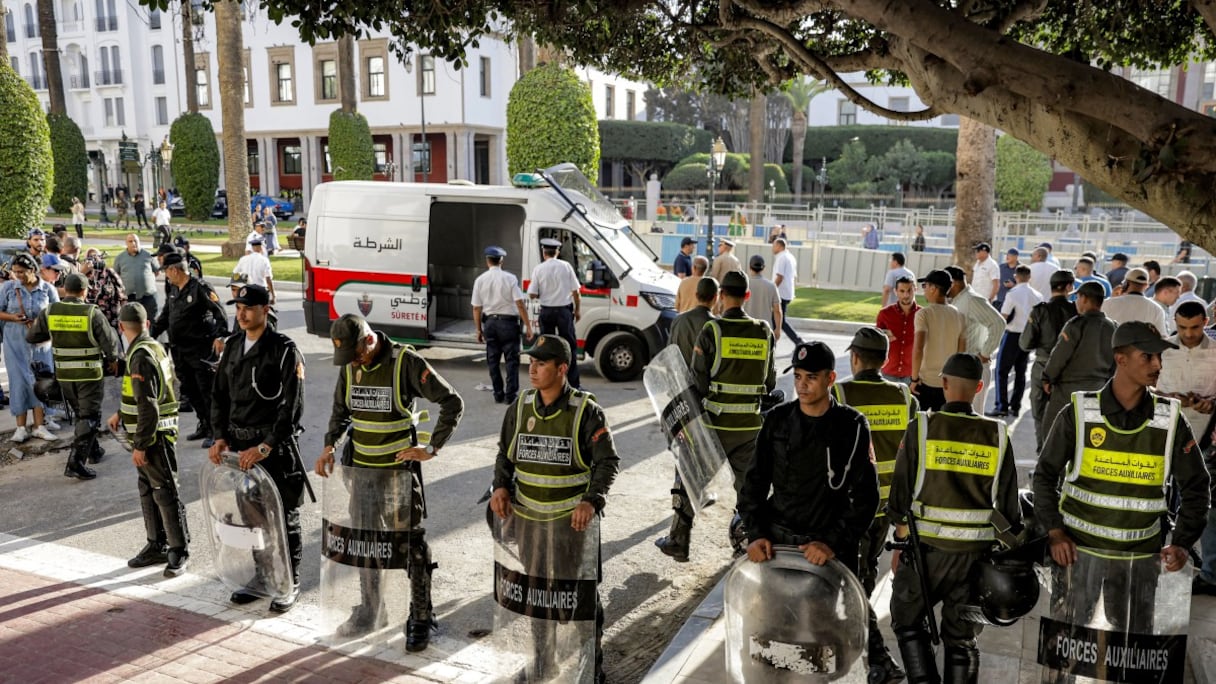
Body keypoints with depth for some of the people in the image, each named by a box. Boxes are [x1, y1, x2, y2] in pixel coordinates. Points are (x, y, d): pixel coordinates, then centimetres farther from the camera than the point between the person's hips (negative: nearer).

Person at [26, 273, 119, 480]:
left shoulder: (49, 312, -5)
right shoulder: (93, 313, -16)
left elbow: (31, 337, 7)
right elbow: (110, 342, -14)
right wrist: (113, 360, 7)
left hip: (64, 375, 5)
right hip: (90, 374, -5)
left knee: (81, 414, 23)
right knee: (89, 418, 2)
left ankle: (94, 451, 36)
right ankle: (76, 462, -7)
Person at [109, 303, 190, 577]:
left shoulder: (141, 357, -20)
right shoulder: (154, 347, 9)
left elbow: (148, 407, -24)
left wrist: (140, 446, -20)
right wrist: (120, 414, 28)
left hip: (154, 436, -10)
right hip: (152, 435, 10)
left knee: (166, 494, -2)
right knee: (148, 490, 17)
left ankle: (179, 552, 7)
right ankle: (156, 546, 27)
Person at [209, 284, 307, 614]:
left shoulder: (284, 349, -11)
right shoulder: (232, 346, 10)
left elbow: (292, 405, -15)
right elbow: (219, 395, 14)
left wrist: (266, 447, -19)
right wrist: (219, 437, 2)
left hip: (276, 446, -6)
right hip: (239, 445, 6)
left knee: (283, 517, 4)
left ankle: (290, 584, 17)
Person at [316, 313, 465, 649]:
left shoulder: (406, 362, -16)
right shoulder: (349, 366, 2)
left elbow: (452, 403, -13)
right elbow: (340, 411, 17)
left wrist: (432, 449, -15)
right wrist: (329, 445, 1)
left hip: (400, 469, -6)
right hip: (361, 468, 6)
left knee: (412, 543, 1)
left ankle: (420, 619, 14)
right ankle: (370, 611, 32)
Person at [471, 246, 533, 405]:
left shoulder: (480, 280, 1)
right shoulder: (510, 278, -7)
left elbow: (476, 308, 3)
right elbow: (520, 304, -12)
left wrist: (479, 330, 13)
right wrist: (528, 326, -7)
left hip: (490, 323, 3)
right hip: (508, 322, -3)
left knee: (493, 360, 12)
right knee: (512, 359, 3)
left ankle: (498, 395, 16)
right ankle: (510, 395, 0)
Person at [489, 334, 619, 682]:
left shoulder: (585, 411, -12)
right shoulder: (520, 407, 1)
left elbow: (608, 461, -10)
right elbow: (505, 455, 11)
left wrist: (592, 501, -25)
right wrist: (501, 487, -7)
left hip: (572, 518, -4)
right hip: (527, 516, 4)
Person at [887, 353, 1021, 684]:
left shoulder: (922, 428, -7)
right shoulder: (997, 435, -1)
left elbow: (901, 490, -5)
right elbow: (1009, 502, 3)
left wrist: (900, 542, 4)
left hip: (927, 545, -2)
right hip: (976, 551, 2)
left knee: (907, 620, 16)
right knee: (961, 637, 14)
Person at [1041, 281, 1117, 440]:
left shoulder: (1077, 324, -14)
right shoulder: (1112, 327, 5)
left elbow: (1059, 356, -14)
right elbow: (1115, 361, 11)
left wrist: (1047, 379, -2)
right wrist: (1106, 382, 21)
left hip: (1069, 389, -6)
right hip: (1099, 390, 6)